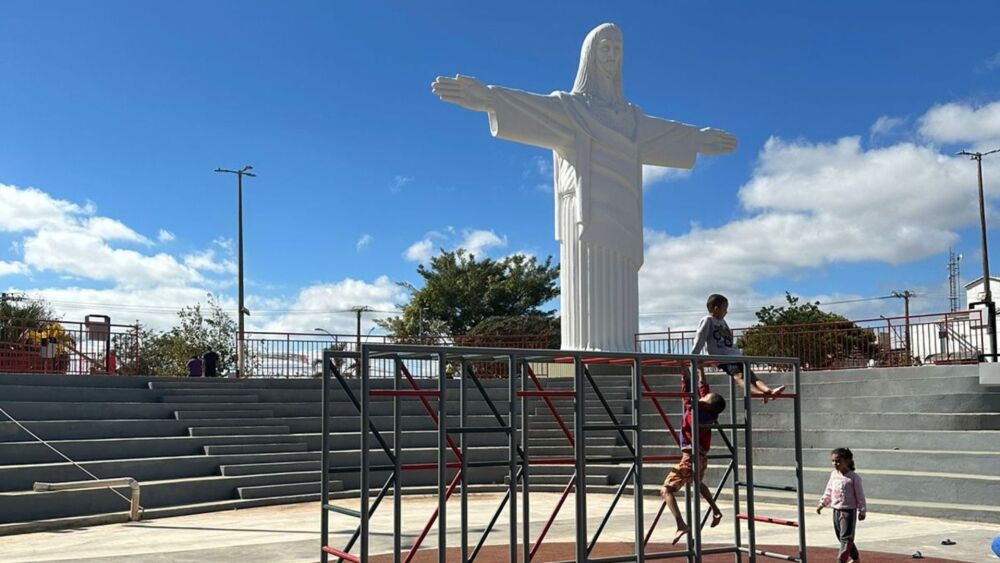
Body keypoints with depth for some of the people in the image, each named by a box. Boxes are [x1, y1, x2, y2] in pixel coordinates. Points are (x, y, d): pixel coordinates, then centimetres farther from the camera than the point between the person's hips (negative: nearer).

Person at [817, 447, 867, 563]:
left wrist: (861, 511, -7)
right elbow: (828, 491, 16)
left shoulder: (853, 477, -13)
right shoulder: (834, 474, 5)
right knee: (841, 537, 15)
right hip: (836, 510, 7)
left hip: (849, 511, -7)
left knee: (846, 537, -7)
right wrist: (822, 504, 15)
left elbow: (860, 495, -8)